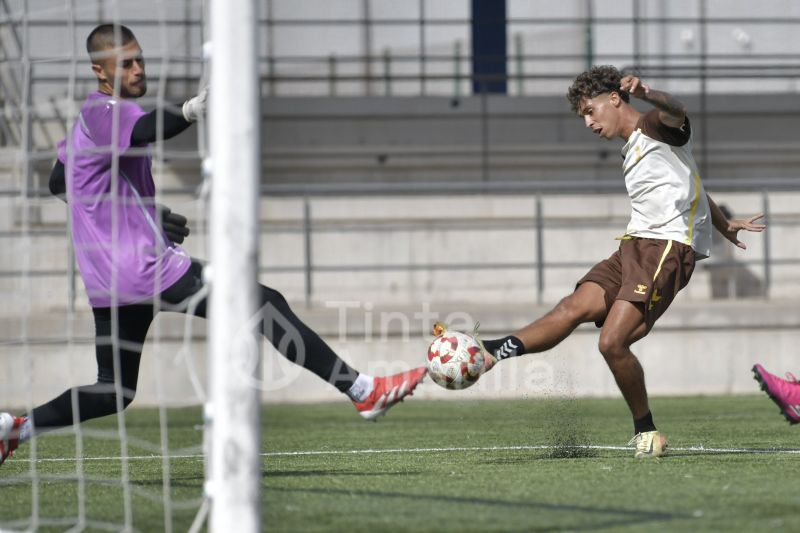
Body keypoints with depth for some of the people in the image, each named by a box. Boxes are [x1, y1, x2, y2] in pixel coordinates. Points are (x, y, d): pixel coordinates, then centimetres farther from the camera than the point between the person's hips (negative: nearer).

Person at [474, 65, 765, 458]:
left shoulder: (654, 127, -3)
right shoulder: (630, 152, 26)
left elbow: (676, 113, -29)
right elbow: (688, 187, 39)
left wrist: (647, 94, -52)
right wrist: (722, 225, 51)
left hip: (669, 246, -9)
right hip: (635, 245, 9)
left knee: (613, 342, -18)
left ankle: (646, 432, -4)